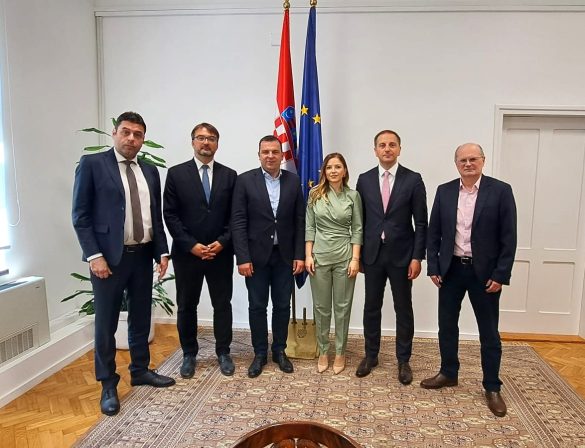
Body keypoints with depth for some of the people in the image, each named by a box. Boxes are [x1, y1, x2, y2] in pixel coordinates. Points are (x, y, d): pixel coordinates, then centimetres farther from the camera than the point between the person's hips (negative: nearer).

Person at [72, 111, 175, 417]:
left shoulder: (150, 171, 11)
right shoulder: (92, 164, -4)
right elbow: (80, 215, -8)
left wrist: (162, 251, 5)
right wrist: (94, 255, -15)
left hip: (143, 256, 5)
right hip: (109, 257, -5)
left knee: (141, 318, 15)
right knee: (106, 323, 6)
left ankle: (140, 371, 33)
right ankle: (108, 385, 21)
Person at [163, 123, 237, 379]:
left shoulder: (229, 175, 4)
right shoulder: (176, 173, 0)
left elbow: (235, 216, 3)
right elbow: (170, 215, -4)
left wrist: (222, 242, -10)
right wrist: (191, 245, -12)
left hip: (221, 252, 1)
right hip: (186, 253, -1)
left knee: (222, 305, 9)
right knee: (186, 306, 10)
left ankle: (223, 352, 25)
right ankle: (189, 354, 27)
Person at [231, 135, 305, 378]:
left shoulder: (293, 181, 2)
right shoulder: (245, 180, -4)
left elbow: (300, 220, 3)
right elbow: (238, 221, -7)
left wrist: (300, 255, -2)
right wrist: (242, 258, -12)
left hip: (284, 255, 2)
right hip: (256, 255, -2)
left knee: (282, 305, 10)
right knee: (257, 306, 8)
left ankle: (279, 351, 27)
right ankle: (260, 353, 23)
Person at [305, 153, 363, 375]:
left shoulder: (353, 195, 0)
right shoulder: (315, 194, 2)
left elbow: (357, 229, 0)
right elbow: (309, 227, 4)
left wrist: (355, 259, -7)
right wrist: (308, 255, -3)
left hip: (344, 257, -1)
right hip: (320, 256, 1)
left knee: (342, 306, 8)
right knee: (321, 307, 9)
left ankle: (340, 353, 22)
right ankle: (323, 352, 24)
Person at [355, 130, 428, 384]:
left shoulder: (413, 180, -3)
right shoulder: (364, 180, 3)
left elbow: (421, 223, -4)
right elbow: (360, 220, 6)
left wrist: (417, 257, -9)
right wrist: (358, 254, 4)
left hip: (402, 255, -2)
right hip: (372, 254, 2)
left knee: (403, 309, 9)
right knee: (371, 307, 11)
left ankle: (403, 360, 25)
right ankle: (371, 355, 28)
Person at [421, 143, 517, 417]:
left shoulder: (500, 190, -7)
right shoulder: (444, 191, 3)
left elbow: (509, 237, -8)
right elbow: (433, 232, 5)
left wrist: (500, 275, -11)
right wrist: (433, 267, 0)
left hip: (485, 272, -3)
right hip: (451, 269, 3)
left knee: (489, 332, 8)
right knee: (447, 325, 13)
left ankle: (492, 387, 22)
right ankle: (448, 373, 32)